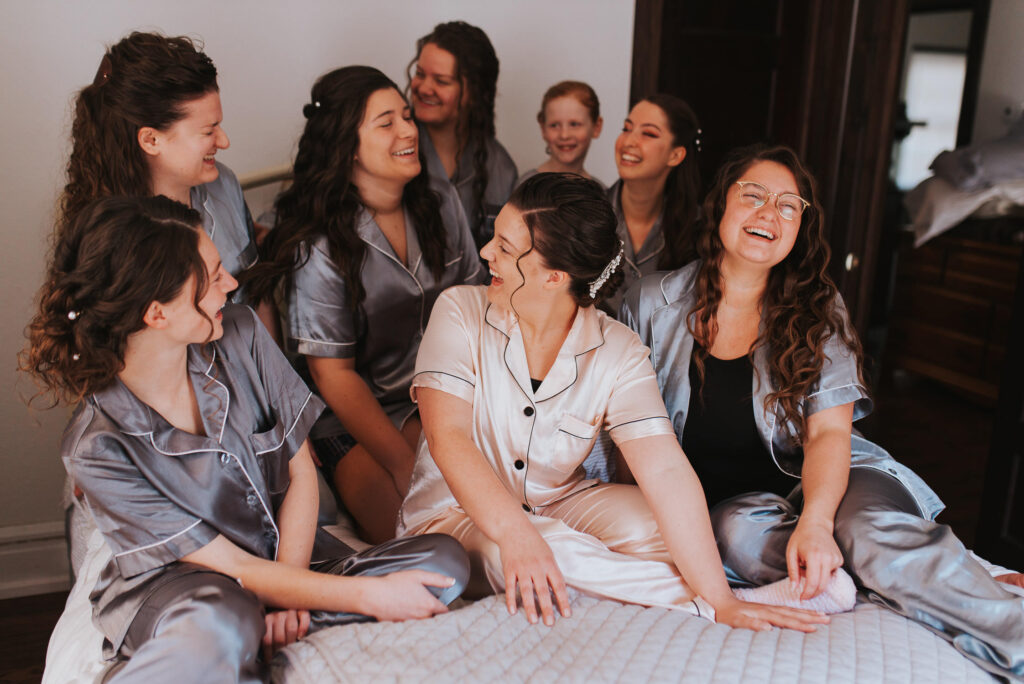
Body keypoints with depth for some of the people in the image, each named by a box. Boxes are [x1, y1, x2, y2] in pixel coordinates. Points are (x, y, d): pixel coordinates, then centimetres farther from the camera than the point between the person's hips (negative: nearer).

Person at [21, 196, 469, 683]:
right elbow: (229, 566, -19)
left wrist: (288, 592, -15)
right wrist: (369, 596, -24)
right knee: (220, 624, -43)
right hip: (175, 585, -6)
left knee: (445, 562, -17)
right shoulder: (97, 448, -21)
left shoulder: (239, 337, -10)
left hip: (287, 555, 6)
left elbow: (301, 470, -3)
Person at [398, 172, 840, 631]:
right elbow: (447, 437, -24)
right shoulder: (461, 312, -12)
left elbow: (665, 470, -21)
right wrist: (516, 533, -40)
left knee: (650, 522, -28)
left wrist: (721, 600, -30)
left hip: (560, 505, 2)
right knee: (553, 551, -32)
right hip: (452, 514, -1)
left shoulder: (617, 352, -11)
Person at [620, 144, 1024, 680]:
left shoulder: (818, 313, 1)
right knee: (741, 528, -33)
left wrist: (815, 520, -28)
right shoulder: (651, 303, 0)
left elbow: (829, 430, -9)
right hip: (720, 500, 0)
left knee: (871, 528, -32)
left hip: (815, 480, 0)